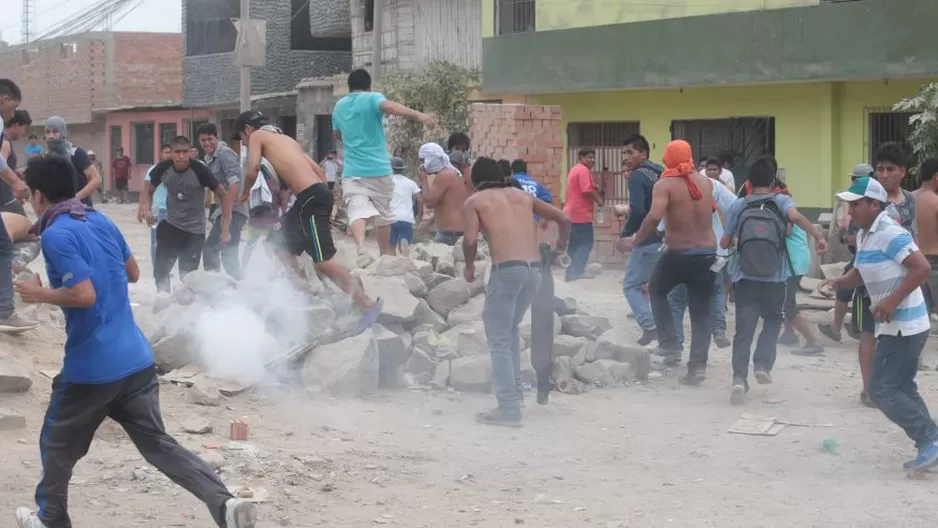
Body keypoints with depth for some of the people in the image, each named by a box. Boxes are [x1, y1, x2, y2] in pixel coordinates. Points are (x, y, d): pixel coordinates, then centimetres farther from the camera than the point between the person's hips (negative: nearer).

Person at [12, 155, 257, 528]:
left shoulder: (56, 235, -14)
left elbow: (84, 295, -23)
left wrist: (39, 294, -8)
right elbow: (133, 273, 23)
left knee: (57, 445, 17)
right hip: (136, 359, 7)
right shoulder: (102, 222, 11)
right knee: (157, 442, 5)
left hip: (90, 368, -7)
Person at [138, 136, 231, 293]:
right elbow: (148, 190, 6)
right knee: (160, 268, -2)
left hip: (194, 231, -3)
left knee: (188, 275, -1)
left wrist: (225, 230, -18)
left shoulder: (199, 170, -21)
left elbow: (223, 196, -14)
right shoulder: (163, 168, -12)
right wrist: (146, 207, -15)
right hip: (170, 225, 3)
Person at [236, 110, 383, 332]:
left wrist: (245, 192, 12)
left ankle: (368, 305, -12)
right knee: (283, 244, 23)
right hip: (312, 196, 9)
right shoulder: (285, 139, 27)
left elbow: (253, 170, -8)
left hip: (311, 198, -9)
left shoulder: (257, 136, 7)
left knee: (323, 262, -11)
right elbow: (318, 170, 23)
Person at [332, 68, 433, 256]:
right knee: (383, 214, 16)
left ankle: (361, 248, -41)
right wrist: (418, 115, -34)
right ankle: (385, 255, 27)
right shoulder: (372, 98, 1)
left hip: (352, 170, 2)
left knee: (357, 212, -16)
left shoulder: (339, 106, 17)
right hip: (378, 168, -2)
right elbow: (389, 106, -22)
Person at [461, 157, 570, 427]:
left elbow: (470, 240, -7)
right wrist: (560, 247, 32)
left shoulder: (474, 201, 8)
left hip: (507, 269, -5)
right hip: (534, 270, 5)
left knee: (499, 339, 1)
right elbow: (564, 219, 18)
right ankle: (514, 393, 23)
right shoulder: (523, 195, 21)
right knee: (509, 332, 24)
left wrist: (469, 266, 10)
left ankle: (509, 409, -5)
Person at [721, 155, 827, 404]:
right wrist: (819, 236, -17)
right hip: (775, 279, 0)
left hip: (745, 278, 0)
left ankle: (739, 378, -13)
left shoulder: (738, 206, 4)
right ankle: (762, 364, 6)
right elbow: (796, 217, -21)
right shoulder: (781, 201, 1)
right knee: (773, 321, 23)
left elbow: (725, 243, 8)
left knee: (744, 330, 1)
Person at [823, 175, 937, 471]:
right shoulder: (863, 235, 11)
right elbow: (860, 273, 24)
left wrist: (892, 301, -26)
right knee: (901, 388, 15)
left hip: (904, 325, -10)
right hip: (894, 325, 10)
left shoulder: (890, 233, -19)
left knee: (881, 389, -9)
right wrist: (840, 282, 4)